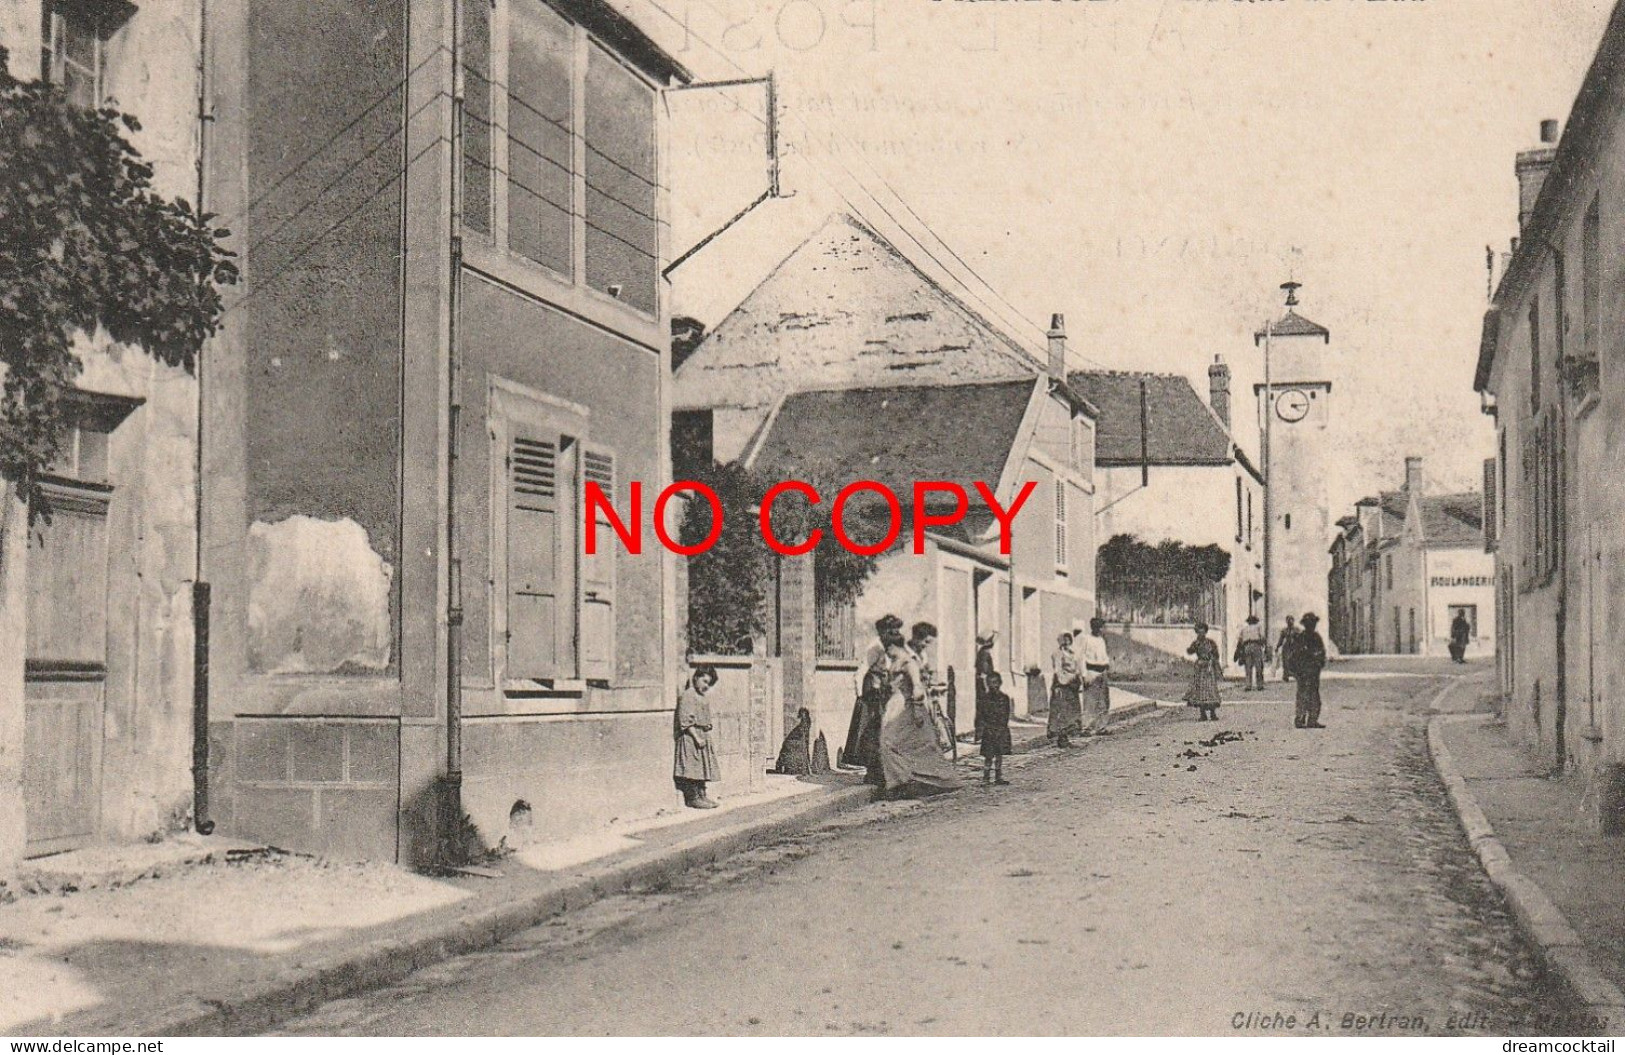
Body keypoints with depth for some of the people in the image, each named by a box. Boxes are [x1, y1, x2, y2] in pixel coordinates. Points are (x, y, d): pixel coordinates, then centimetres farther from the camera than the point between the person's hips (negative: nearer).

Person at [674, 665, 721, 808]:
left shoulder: (702, 697, 16)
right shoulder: (687, 695, -12)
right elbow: (686, 721, -17)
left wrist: (706, 735, 12)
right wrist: (696, 737, -21)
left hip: (703, 736, 9)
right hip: (691, 737, -9)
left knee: (702, 768, 11)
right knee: (692, 768, -7)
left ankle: (701, 795, 16)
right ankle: (693, 798, -3)